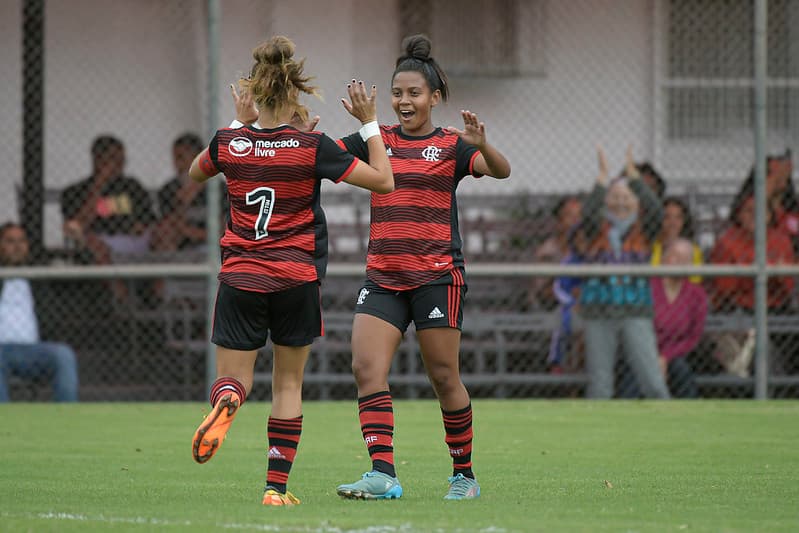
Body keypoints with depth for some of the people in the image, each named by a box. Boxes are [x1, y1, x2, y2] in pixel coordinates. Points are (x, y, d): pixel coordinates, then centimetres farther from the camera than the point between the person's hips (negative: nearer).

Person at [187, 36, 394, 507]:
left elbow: (195, 173, 20)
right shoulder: (313, 147, -12)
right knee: (289, 383, 13)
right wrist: (370, 124, 2)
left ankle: (226, 402, -30)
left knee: (234, 376, 8)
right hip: (297, 279, -1)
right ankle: (277, 485, 9)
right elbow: (384, 181, -7)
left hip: (240, 277, 1)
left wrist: (241, 121, 21)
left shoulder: (230, 143, -4)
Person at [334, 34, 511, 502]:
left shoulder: (451, 145, 0)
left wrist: (482, 146, -36)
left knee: (444, 377, 1)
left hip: (438, 275, -4)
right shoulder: (376, 141, 11)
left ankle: (465, 475, 15)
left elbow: (500, 170, -15)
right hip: (383, 277, 4)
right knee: (367, 367, -12)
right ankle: (383, 474, -16)